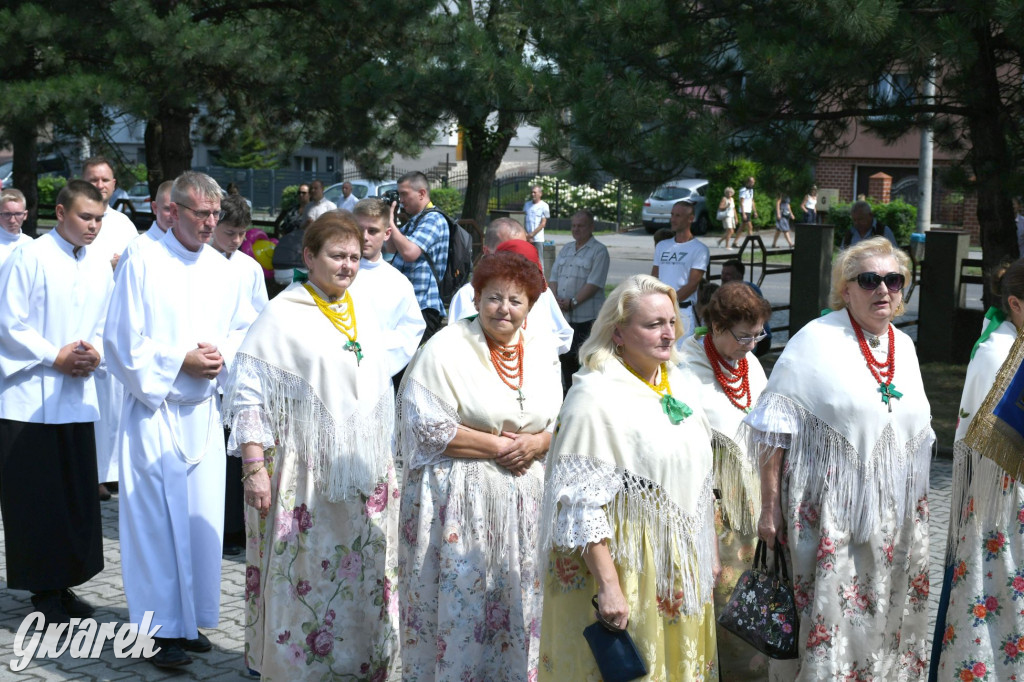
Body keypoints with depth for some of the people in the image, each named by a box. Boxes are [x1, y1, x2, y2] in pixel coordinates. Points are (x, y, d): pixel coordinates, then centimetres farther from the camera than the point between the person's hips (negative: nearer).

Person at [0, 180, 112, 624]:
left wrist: (94, 354, -4)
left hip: (78, 397, 6)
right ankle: (42, 590, 8)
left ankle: (64, 583, 18)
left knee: (77, 495, 7)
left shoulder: (100, 266, 9)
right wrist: (56, 357, -13)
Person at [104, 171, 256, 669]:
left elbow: (244, 329, 13)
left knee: (202, 516, 7)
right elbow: (121, 339, -9)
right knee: (156, 517, -2)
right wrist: (180, 361, -13)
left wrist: (222, 356, -7)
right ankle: (164, 628, 5)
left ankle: (192, 618, 20)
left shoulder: (223, 270, 7)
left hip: (204, 411, 5)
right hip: (154, 409, -4)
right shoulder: (143, 264, -7)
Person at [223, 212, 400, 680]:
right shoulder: (283, 315, -8)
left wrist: (384, 462, 17)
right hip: (307, 479, -6)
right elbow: (248, 394, -10)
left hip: (367, 476, 6)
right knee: (307, 582, 1)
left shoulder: (364, 310, 11)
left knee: (365, 583, 11)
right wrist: (254, 469, -16)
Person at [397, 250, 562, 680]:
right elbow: (426, 425, -14)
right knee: (460, 600, -1)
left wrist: (537, 443, -8)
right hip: (460, 499, -5)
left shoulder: (542, 351, 9)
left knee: (518, 600, 9)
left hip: (525, 498, 5)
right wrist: (496, 446, -14)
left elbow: (560, 420, 14)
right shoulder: (447, 348, -9)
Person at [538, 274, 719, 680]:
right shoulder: (594, 396, -17)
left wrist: (711, 551, 17)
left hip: (683, 566, 7)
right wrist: (608, 585, -24)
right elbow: (581, 505, -20)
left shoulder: (681, 387, 8)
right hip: (625, 567, -7)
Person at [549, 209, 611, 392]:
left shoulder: (599, 251, -5)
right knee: (565, 356, 11)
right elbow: (554, 276, 15)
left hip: (586, 316, -7)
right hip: (563, 315, 7)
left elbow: (594, 283, -13)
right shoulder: (566, 249, 18)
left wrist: (572, 302, -17)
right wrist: (555, 298, -4)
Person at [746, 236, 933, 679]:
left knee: (883, 623, 13)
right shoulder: (816, 340, -10)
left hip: (896, 518, 6)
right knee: (827, 620, -2)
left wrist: (917, 504, 17)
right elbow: (774, 427, -11)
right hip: (829, 515, -6)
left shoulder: (904, 347, 9)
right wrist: (770, 507, -13)